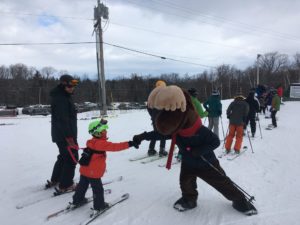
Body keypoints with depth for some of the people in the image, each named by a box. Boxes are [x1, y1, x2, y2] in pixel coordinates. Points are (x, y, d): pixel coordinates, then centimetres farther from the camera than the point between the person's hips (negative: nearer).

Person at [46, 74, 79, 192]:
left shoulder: (65, 96, 14)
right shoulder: (60, 99, -19)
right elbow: (62, 119, -25)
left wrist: (70, 134, 23)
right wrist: (69, 137, -26)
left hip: (61, 134, 10)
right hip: (65, 135, -10)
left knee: (64, 156, 22)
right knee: (72, 158, -1)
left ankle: (55, 180, 35)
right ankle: (65, 185, 9)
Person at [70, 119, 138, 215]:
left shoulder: (91, 142, 4)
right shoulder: (101, 143, -22)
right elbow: (114, 146, -30)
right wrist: (129, 144, -32)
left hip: (84, 170, 9)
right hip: (94, 172, -9)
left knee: (82, 186, 24)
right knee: (98, 189, 7)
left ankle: (76, 201, 41)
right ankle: (99, 206, 19)